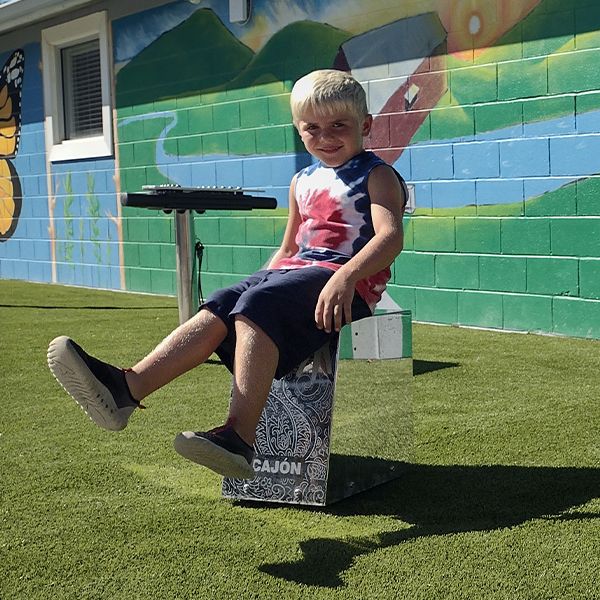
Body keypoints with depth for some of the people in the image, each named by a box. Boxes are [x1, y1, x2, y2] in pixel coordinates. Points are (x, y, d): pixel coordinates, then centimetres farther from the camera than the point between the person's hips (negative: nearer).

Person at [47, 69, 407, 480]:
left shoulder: (376, 175, 0)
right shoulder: (303, 182, 23)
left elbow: (391, 236, -19)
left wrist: (345, 277, -35)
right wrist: (263, 279, 13)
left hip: (346, 281, -7)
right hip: (296, 271, 7)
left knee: (256, 306, -32)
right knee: (218, 308, -18)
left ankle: (240, 437, -41)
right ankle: (126, 388, -32)